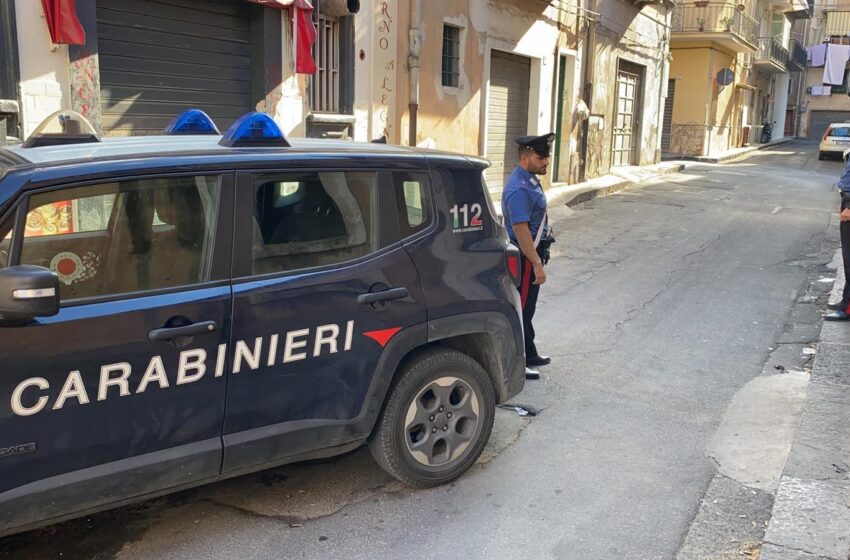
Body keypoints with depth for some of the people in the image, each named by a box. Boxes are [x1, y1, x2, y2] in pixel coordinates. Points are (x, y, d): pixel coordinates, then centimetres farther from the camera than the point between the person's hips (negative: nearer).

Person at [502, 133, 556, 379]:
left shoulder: (530, 180, 9)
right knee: (521, 309, 0)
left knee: (527, 308, 20)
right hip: (524, 257, -10)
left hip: (533, 252, 10)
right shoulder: (519, 188, -23)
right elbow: (521, 230, -27)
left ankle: (529, 354, 34)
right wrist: (537, 264, -25)